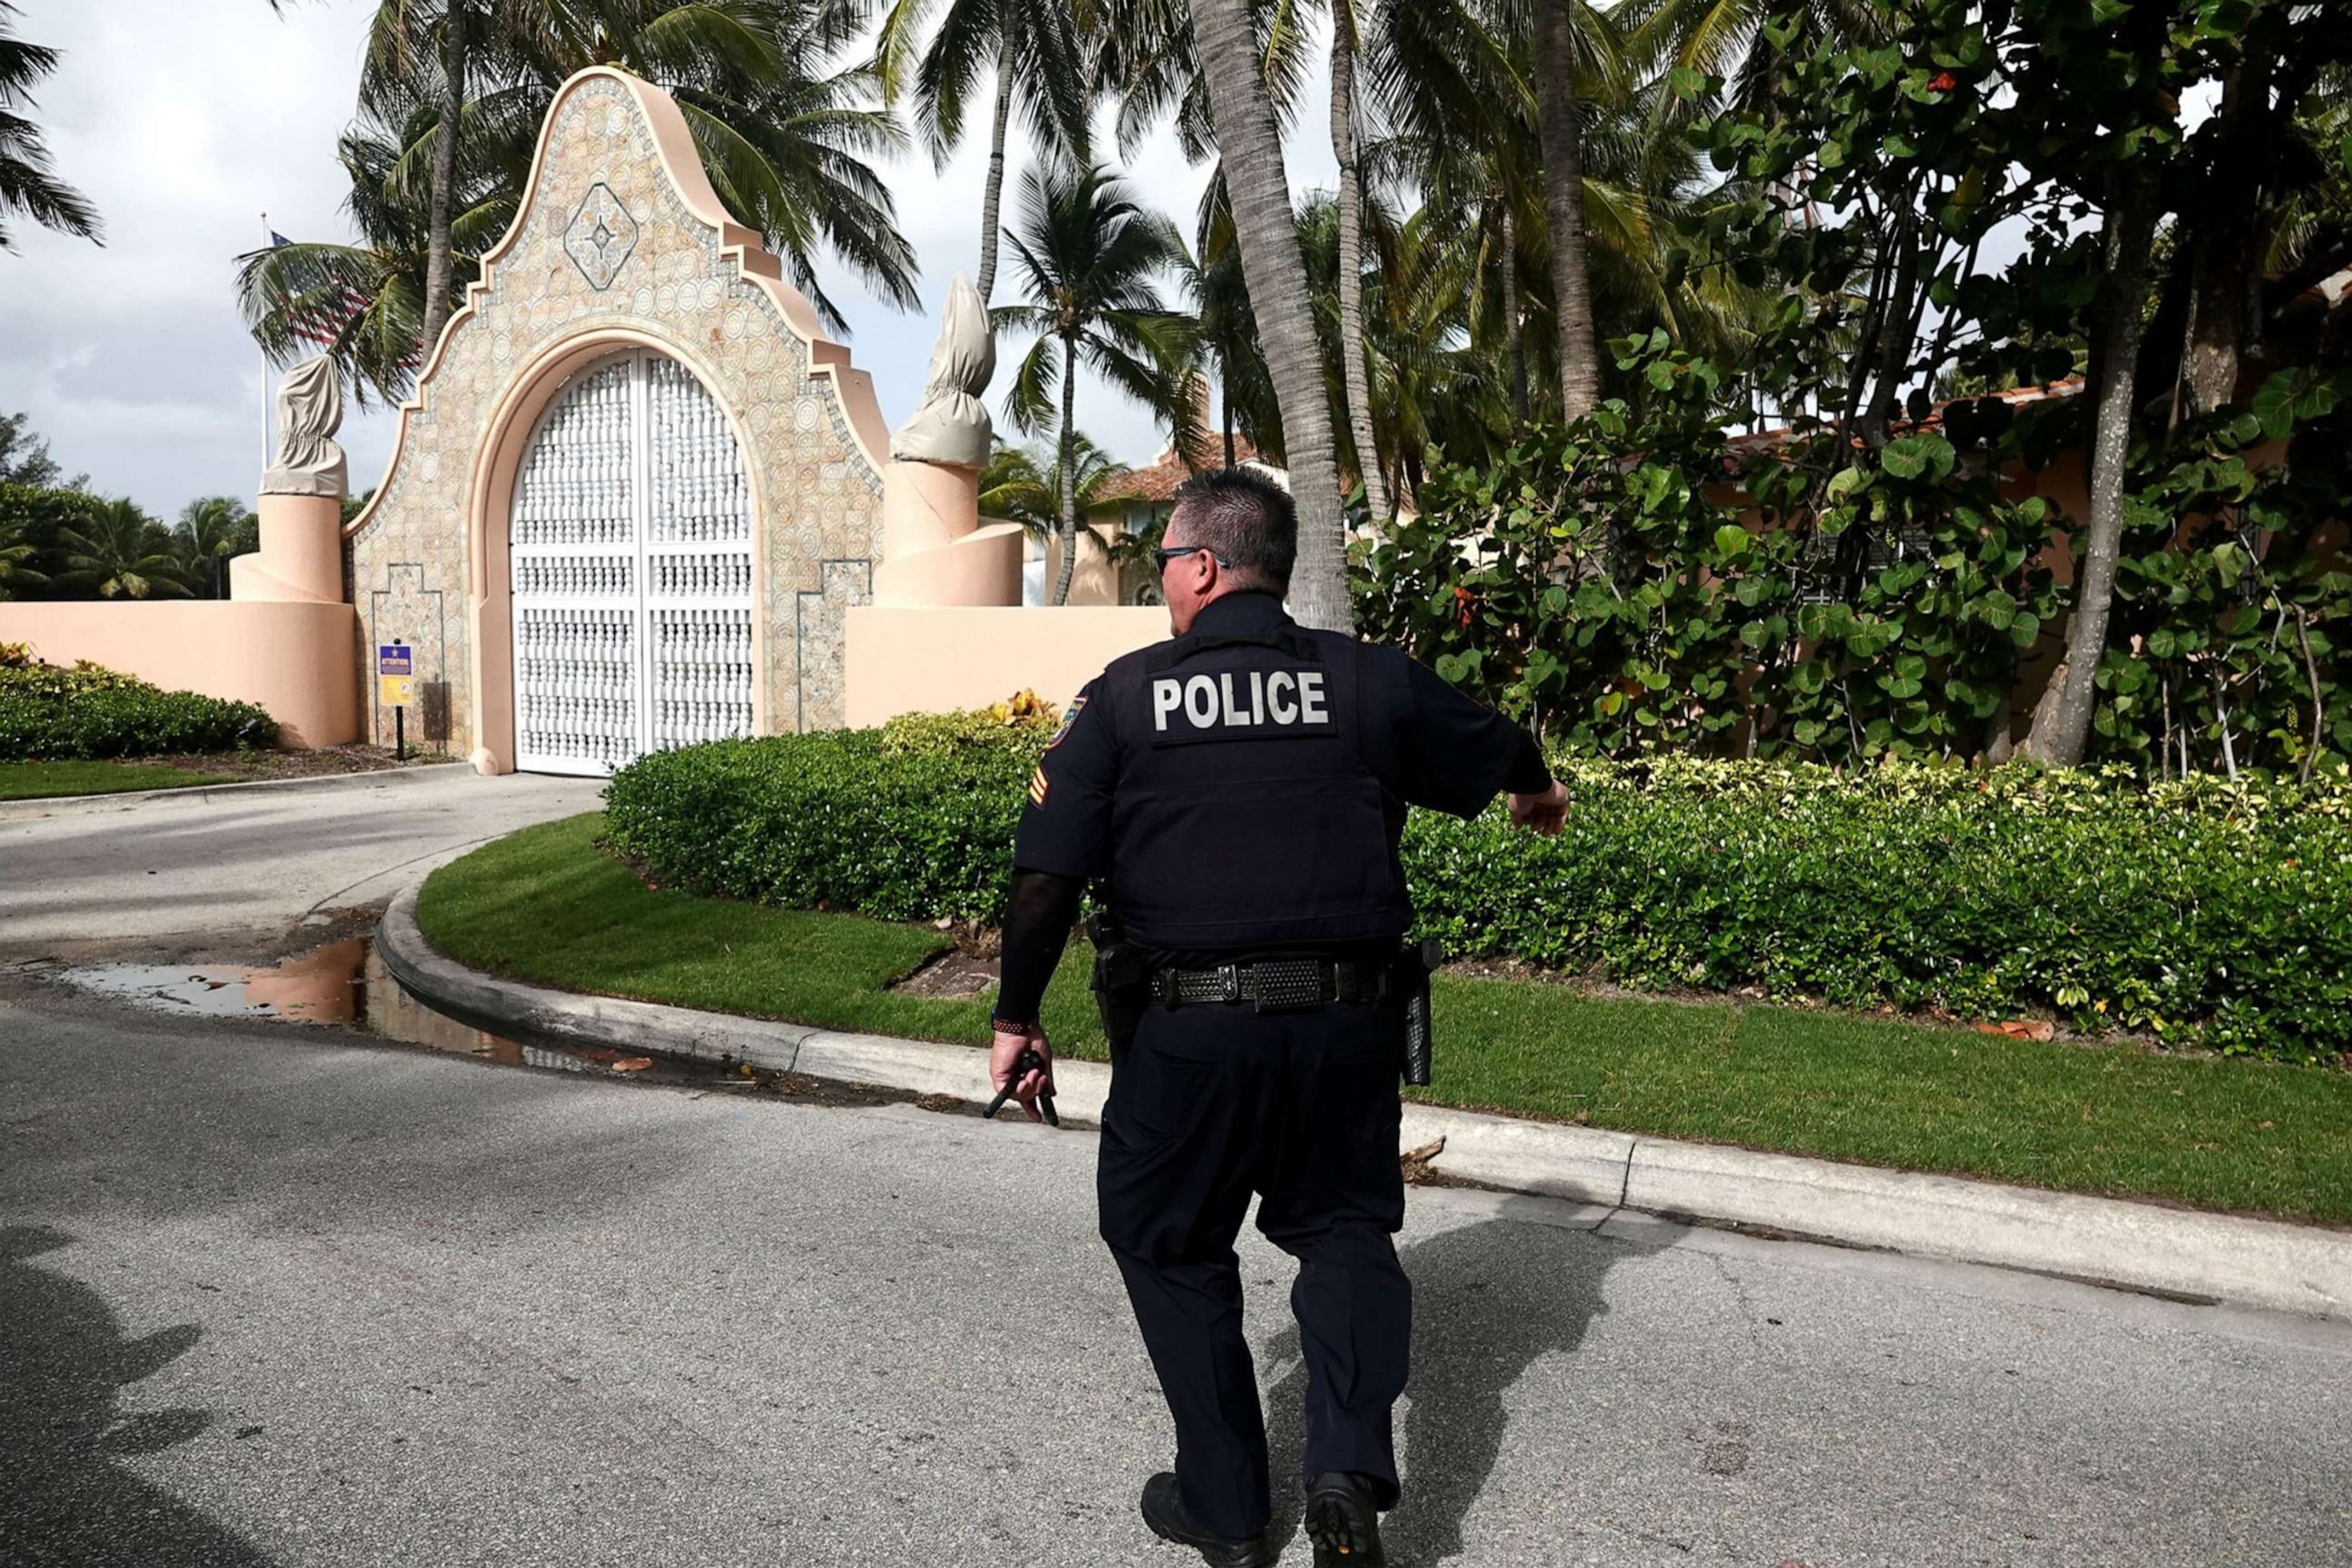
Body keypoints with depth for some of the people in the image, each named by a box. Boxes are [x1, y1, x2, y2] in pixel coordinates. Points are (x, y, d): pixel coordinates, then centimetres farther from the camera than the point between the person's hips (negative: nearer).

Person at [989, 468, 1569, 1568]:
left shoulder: (1124, 696, -4)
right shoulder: (1373, 681, 3)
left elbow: (1046, 873, -6)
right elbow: (1491, 748, 21)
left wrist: (1016, 1020, 6)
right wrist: (1537, 789, 44)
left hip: (1196, 1028, -2)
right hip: (1350, 1019, 2)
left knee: (1171, 1244, 18)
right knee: (1345, 1224, 22)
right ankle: (1350, 1468, 6)